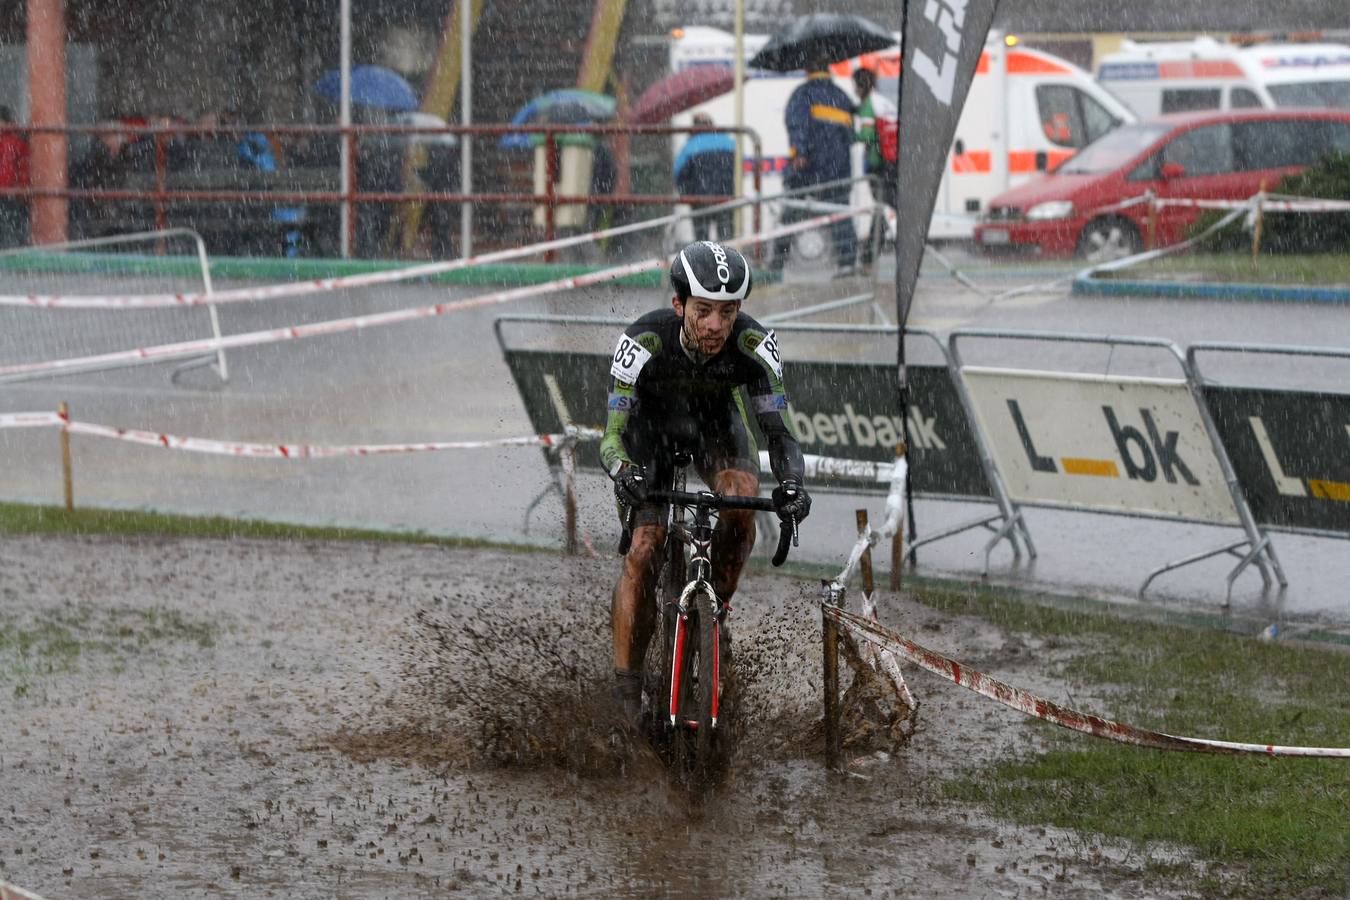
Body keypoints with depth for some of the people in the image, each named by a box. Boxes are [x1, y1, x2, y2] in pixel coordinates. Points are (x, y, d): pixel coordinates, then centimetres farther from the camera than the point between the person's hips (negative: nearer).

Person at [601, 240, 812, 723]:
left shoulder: (754, 344, -31)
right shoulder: (644, 342, -36)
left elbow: (779, 430, -27)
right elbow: (613, 434, -35)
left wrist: (791, 483, -48)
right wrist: (623, 471, -57)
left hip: (717, 419, 1)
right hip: (651, 423, -1)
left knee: (741, 496, -29)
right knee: (643, 548, -15)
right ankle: (626, 684, -5)